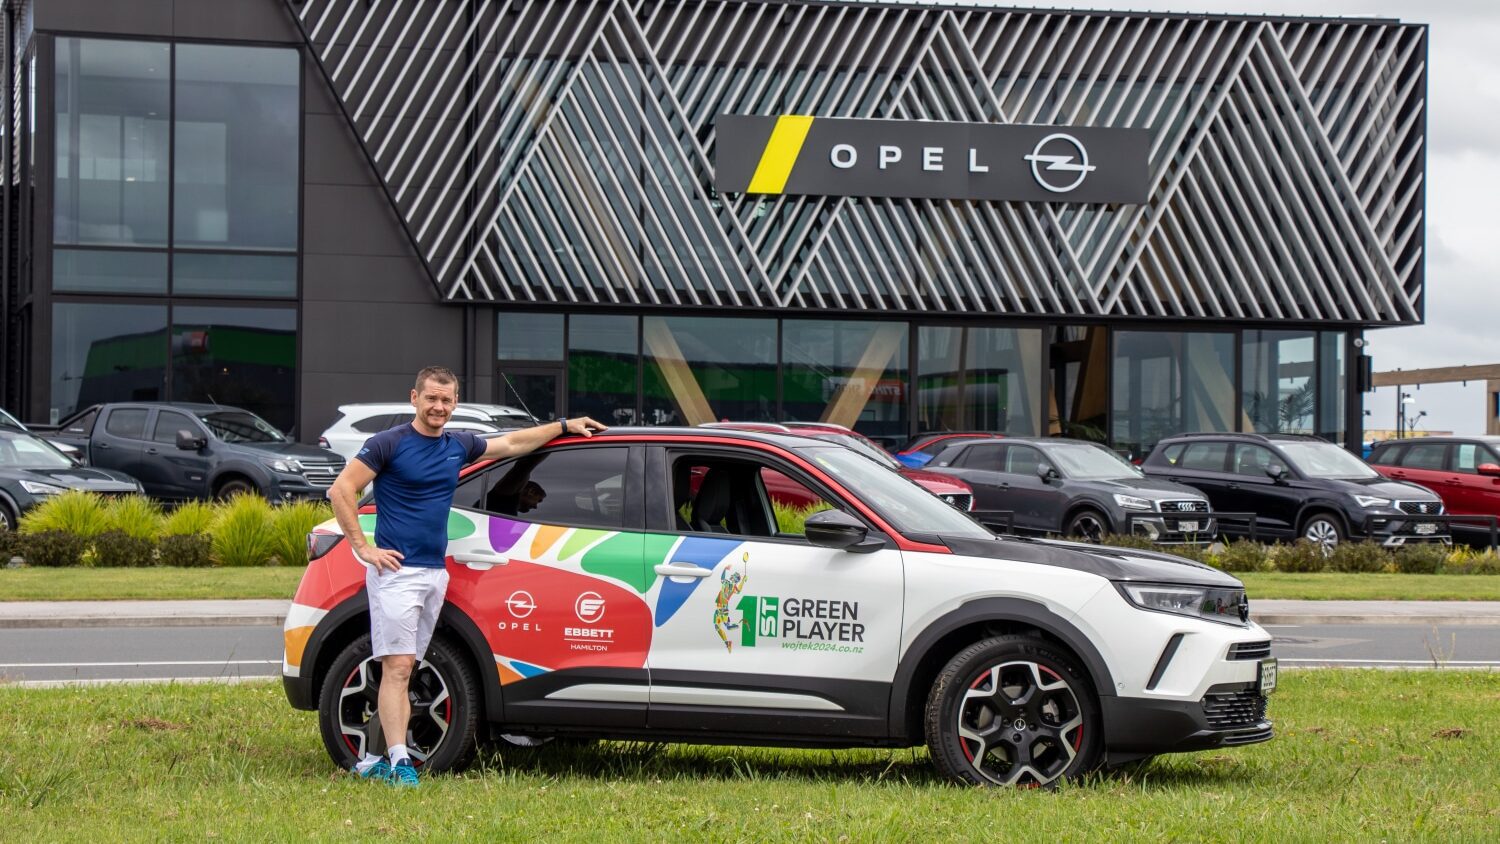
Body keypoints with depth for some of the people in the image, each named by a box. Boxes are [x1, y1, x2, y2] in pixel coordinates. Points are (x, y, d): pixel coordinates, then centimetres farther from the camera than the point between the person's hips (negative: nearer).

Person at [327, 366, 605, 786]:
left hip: (435, 573, 7)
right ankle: (399, 760, -17)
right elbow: (341, 489, -8)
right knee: (397, 666, -12)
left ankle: (374, 759, 9)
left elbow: (512, 443, 29)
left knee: (403, 669, 6)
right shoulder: (390, 443, -6)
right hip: (397, 570, -7)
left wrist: (565, 426, 33)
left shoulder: (459, 445, 14)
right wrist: (363, 547, -12)